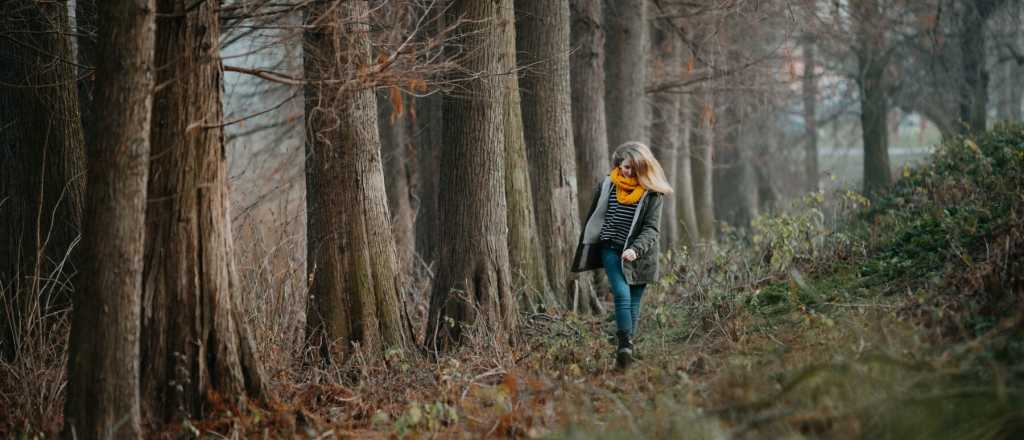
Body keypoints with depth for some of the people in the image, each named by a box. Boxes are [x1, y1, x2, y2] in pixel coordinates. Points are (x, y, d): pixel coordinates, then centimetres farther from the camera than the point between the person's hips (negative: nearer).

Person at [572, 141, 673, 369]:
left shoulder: (652, 193, -5)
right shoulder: (606, 186, 2)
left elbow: (651, 229, -11)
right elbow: (593, 220, 11)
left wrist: (635, 249, -27)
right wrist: (585, 252, 13)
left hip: (638, 256, 0)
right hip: (611, 249, 0)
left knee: (633, 304, 5)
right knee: (622, 294, -18)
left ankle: (626, 350, 14)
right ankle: (625, 346, -19)